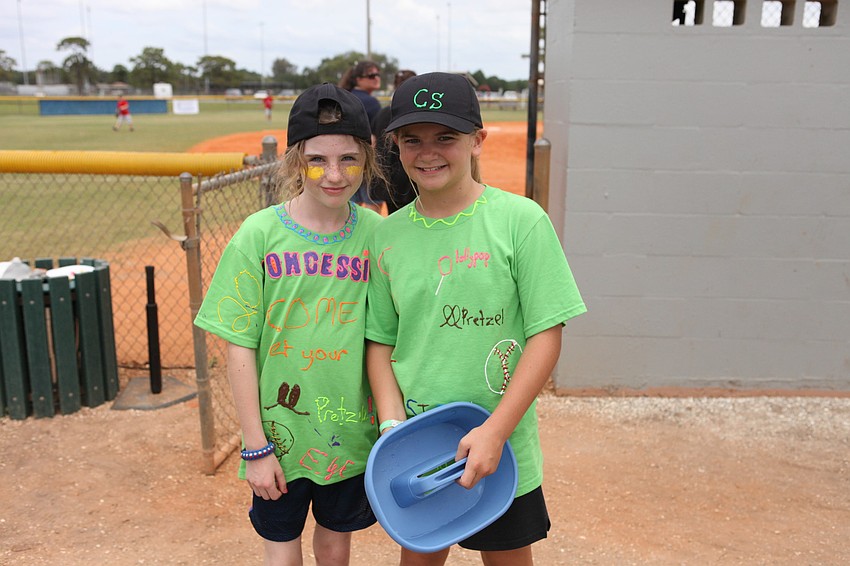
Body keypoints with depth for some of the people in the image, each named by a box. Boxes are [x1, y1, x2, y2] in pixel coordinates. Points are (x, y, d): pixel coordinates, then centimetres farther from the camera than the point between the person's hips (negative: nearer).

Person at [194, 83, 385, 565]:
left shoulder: (378, 234, -7)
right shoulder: (260, 234, -12)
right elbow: (240, 348, -9)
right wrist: (256, 447, -8)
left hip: (351, 432, 2)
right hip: (280, 433, -1)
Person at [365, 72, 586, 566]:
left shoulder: (521, 220, -13)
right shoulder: (389, 235, -1)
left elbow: (547, 335, -13)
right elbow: (380, 340, 4)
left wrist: (494, 431, -17)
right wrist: (393, 424, -8)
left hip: (499, 449, -3)